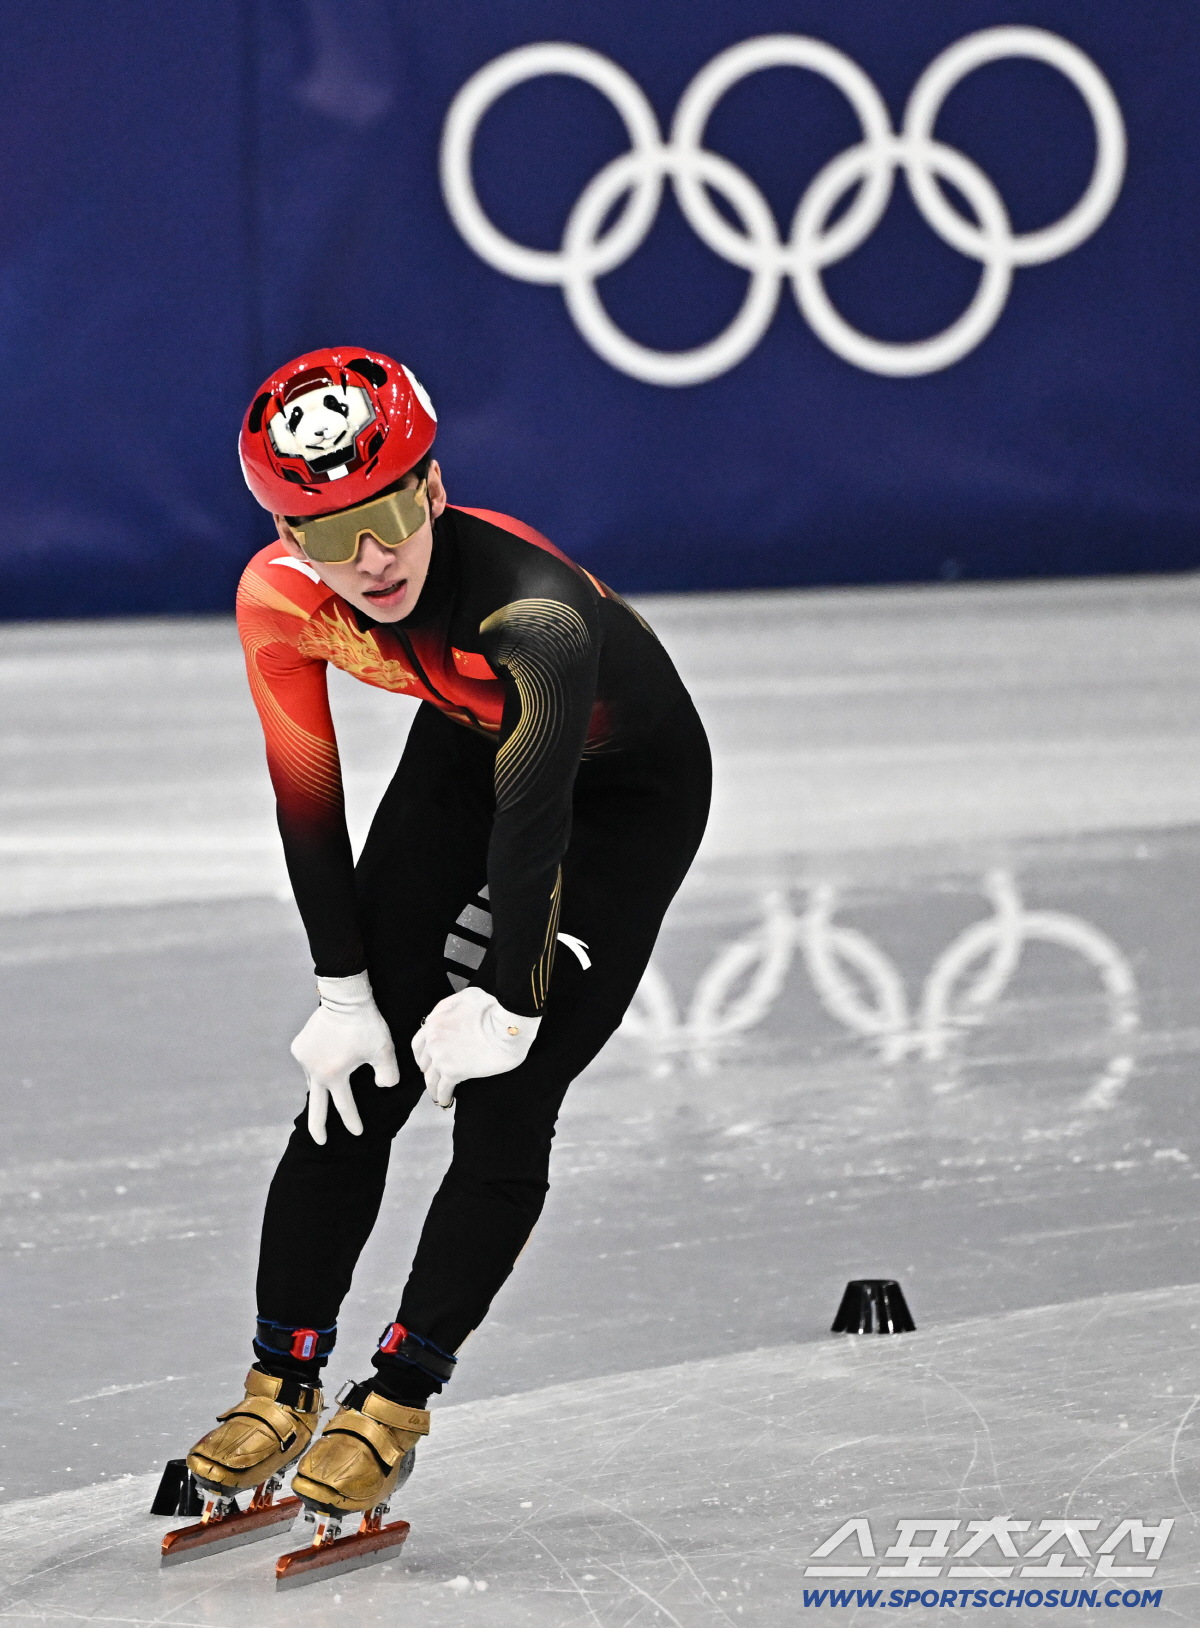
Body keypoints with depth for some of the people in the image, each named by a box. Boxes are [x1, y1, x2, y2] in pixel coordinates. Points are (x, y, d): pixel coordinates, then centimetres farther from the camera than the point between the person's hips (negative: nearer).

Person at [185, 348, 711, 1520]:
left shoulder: (531, 612, -42)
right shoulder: (281, 600, -25)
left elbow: (533, 821, -32)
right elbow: (307, 804, -13)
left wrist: (508, 1002, -23)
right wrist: (344, 988, -11)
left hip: (632, 787, -5)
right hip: (462, 754, 5)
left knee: (503, 1103, -10)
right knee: (352, 1077, -2)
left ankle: (397, 1401, -1)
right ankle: (284, 1382, 7)